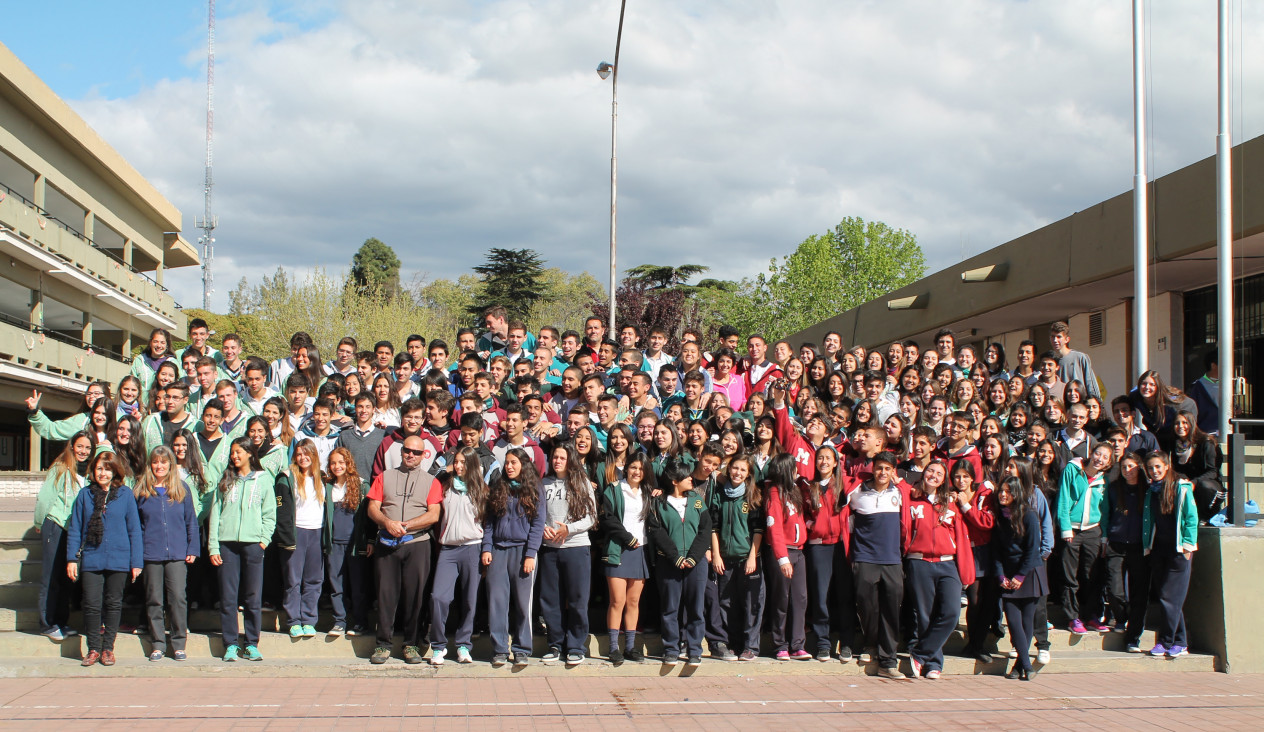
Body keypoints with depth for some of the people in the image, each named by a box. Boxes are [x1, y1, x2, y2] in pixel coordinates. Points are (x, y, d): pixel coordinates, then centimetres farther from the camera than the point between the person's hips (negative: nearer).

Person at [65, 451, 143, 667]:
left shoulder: (125, 494, 1)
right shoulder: (85, 495, 5)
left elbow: (134, 529, 2)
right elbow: (74, 529, 7)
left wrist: (136, 562, -1)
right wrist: (72, 558, -1)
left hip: (119, 559, 0)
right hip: (91, 559, 1)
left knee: (113, 604, 8)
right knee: (92, 605, -1)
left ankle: (108, 648, 18)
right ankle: (93, 648, 11)